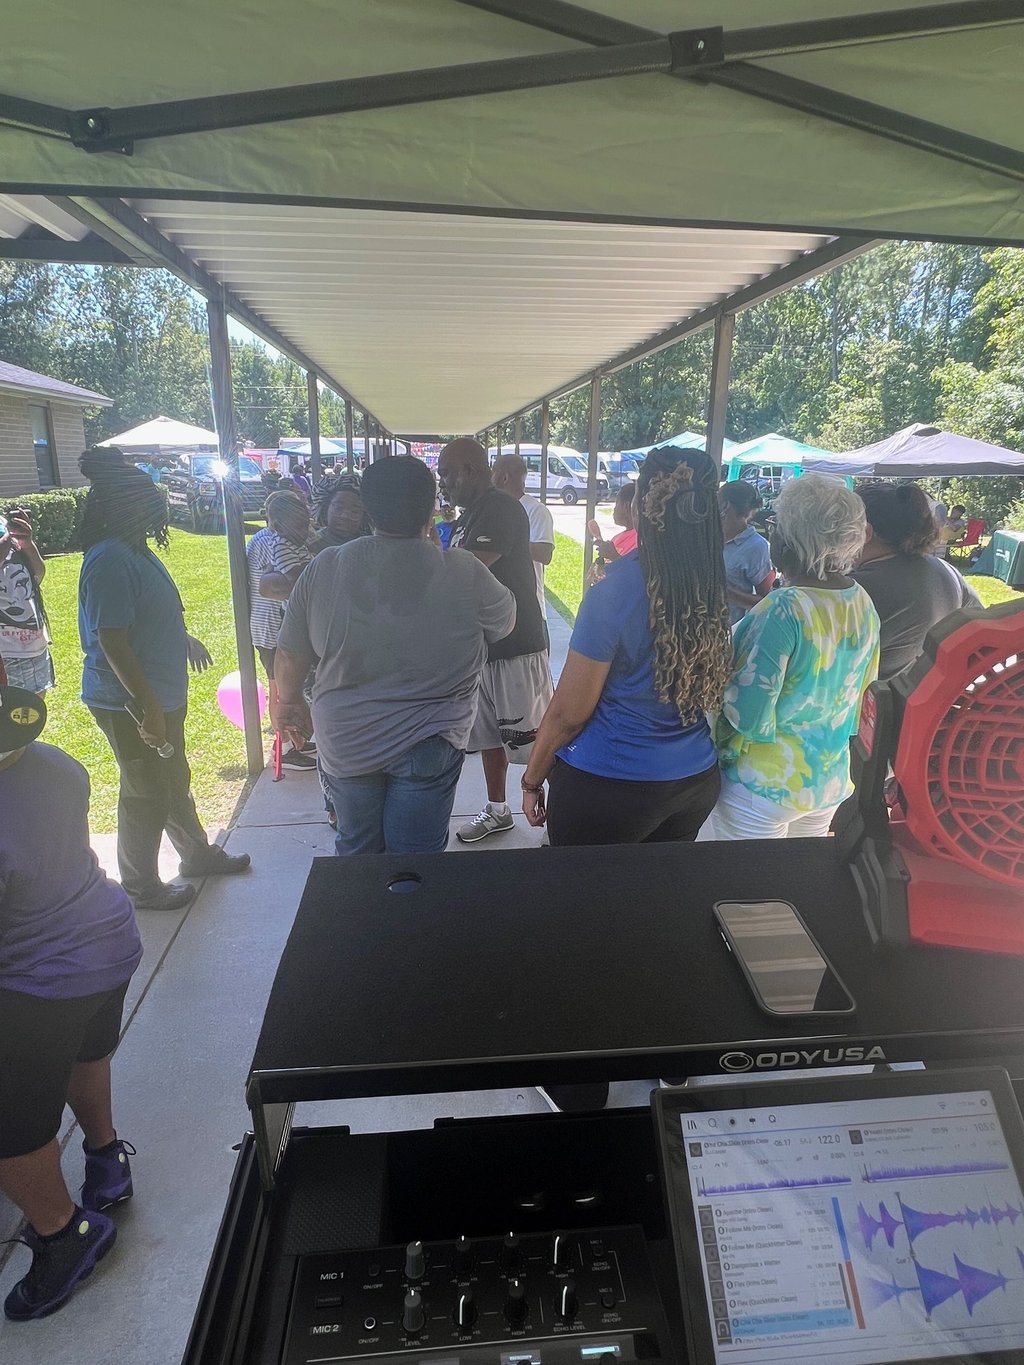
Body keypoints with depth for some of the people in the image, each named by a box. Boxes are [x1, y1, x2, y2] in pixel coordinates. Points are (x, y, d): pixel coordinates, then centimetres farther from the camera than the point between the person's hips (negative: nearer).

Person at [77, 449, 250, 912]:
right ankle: (141, 888, 26)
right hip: (131, 704, -9)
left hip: (162, 695, 9)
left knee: (174, 781, 23)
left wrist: (184, 638, 33)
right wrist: (148, 708, -25)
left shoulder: (135, 551, 6)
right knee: (145, 795, 7)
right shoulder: (110, 561, -24)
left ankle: (198, 854, 43)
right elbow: (112, 644, -26)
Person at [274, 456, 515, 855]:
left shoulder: (323, 569, -9)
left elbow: (290, 655, 0)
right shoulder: (466, 575, -16)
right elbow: (505, 620, 3)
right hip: (428, 746, -2)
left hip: (344, 743, 3)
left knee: (356, 851, 22)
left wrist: (289, 701, 19)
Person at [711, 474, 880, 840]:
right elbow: (858, 689, 10)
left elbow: (745, 712, -25)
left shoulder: (784, 609, -26)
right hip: (831, 780, 7)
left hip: (765, 785, -7)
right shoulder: (863, 604, -2)